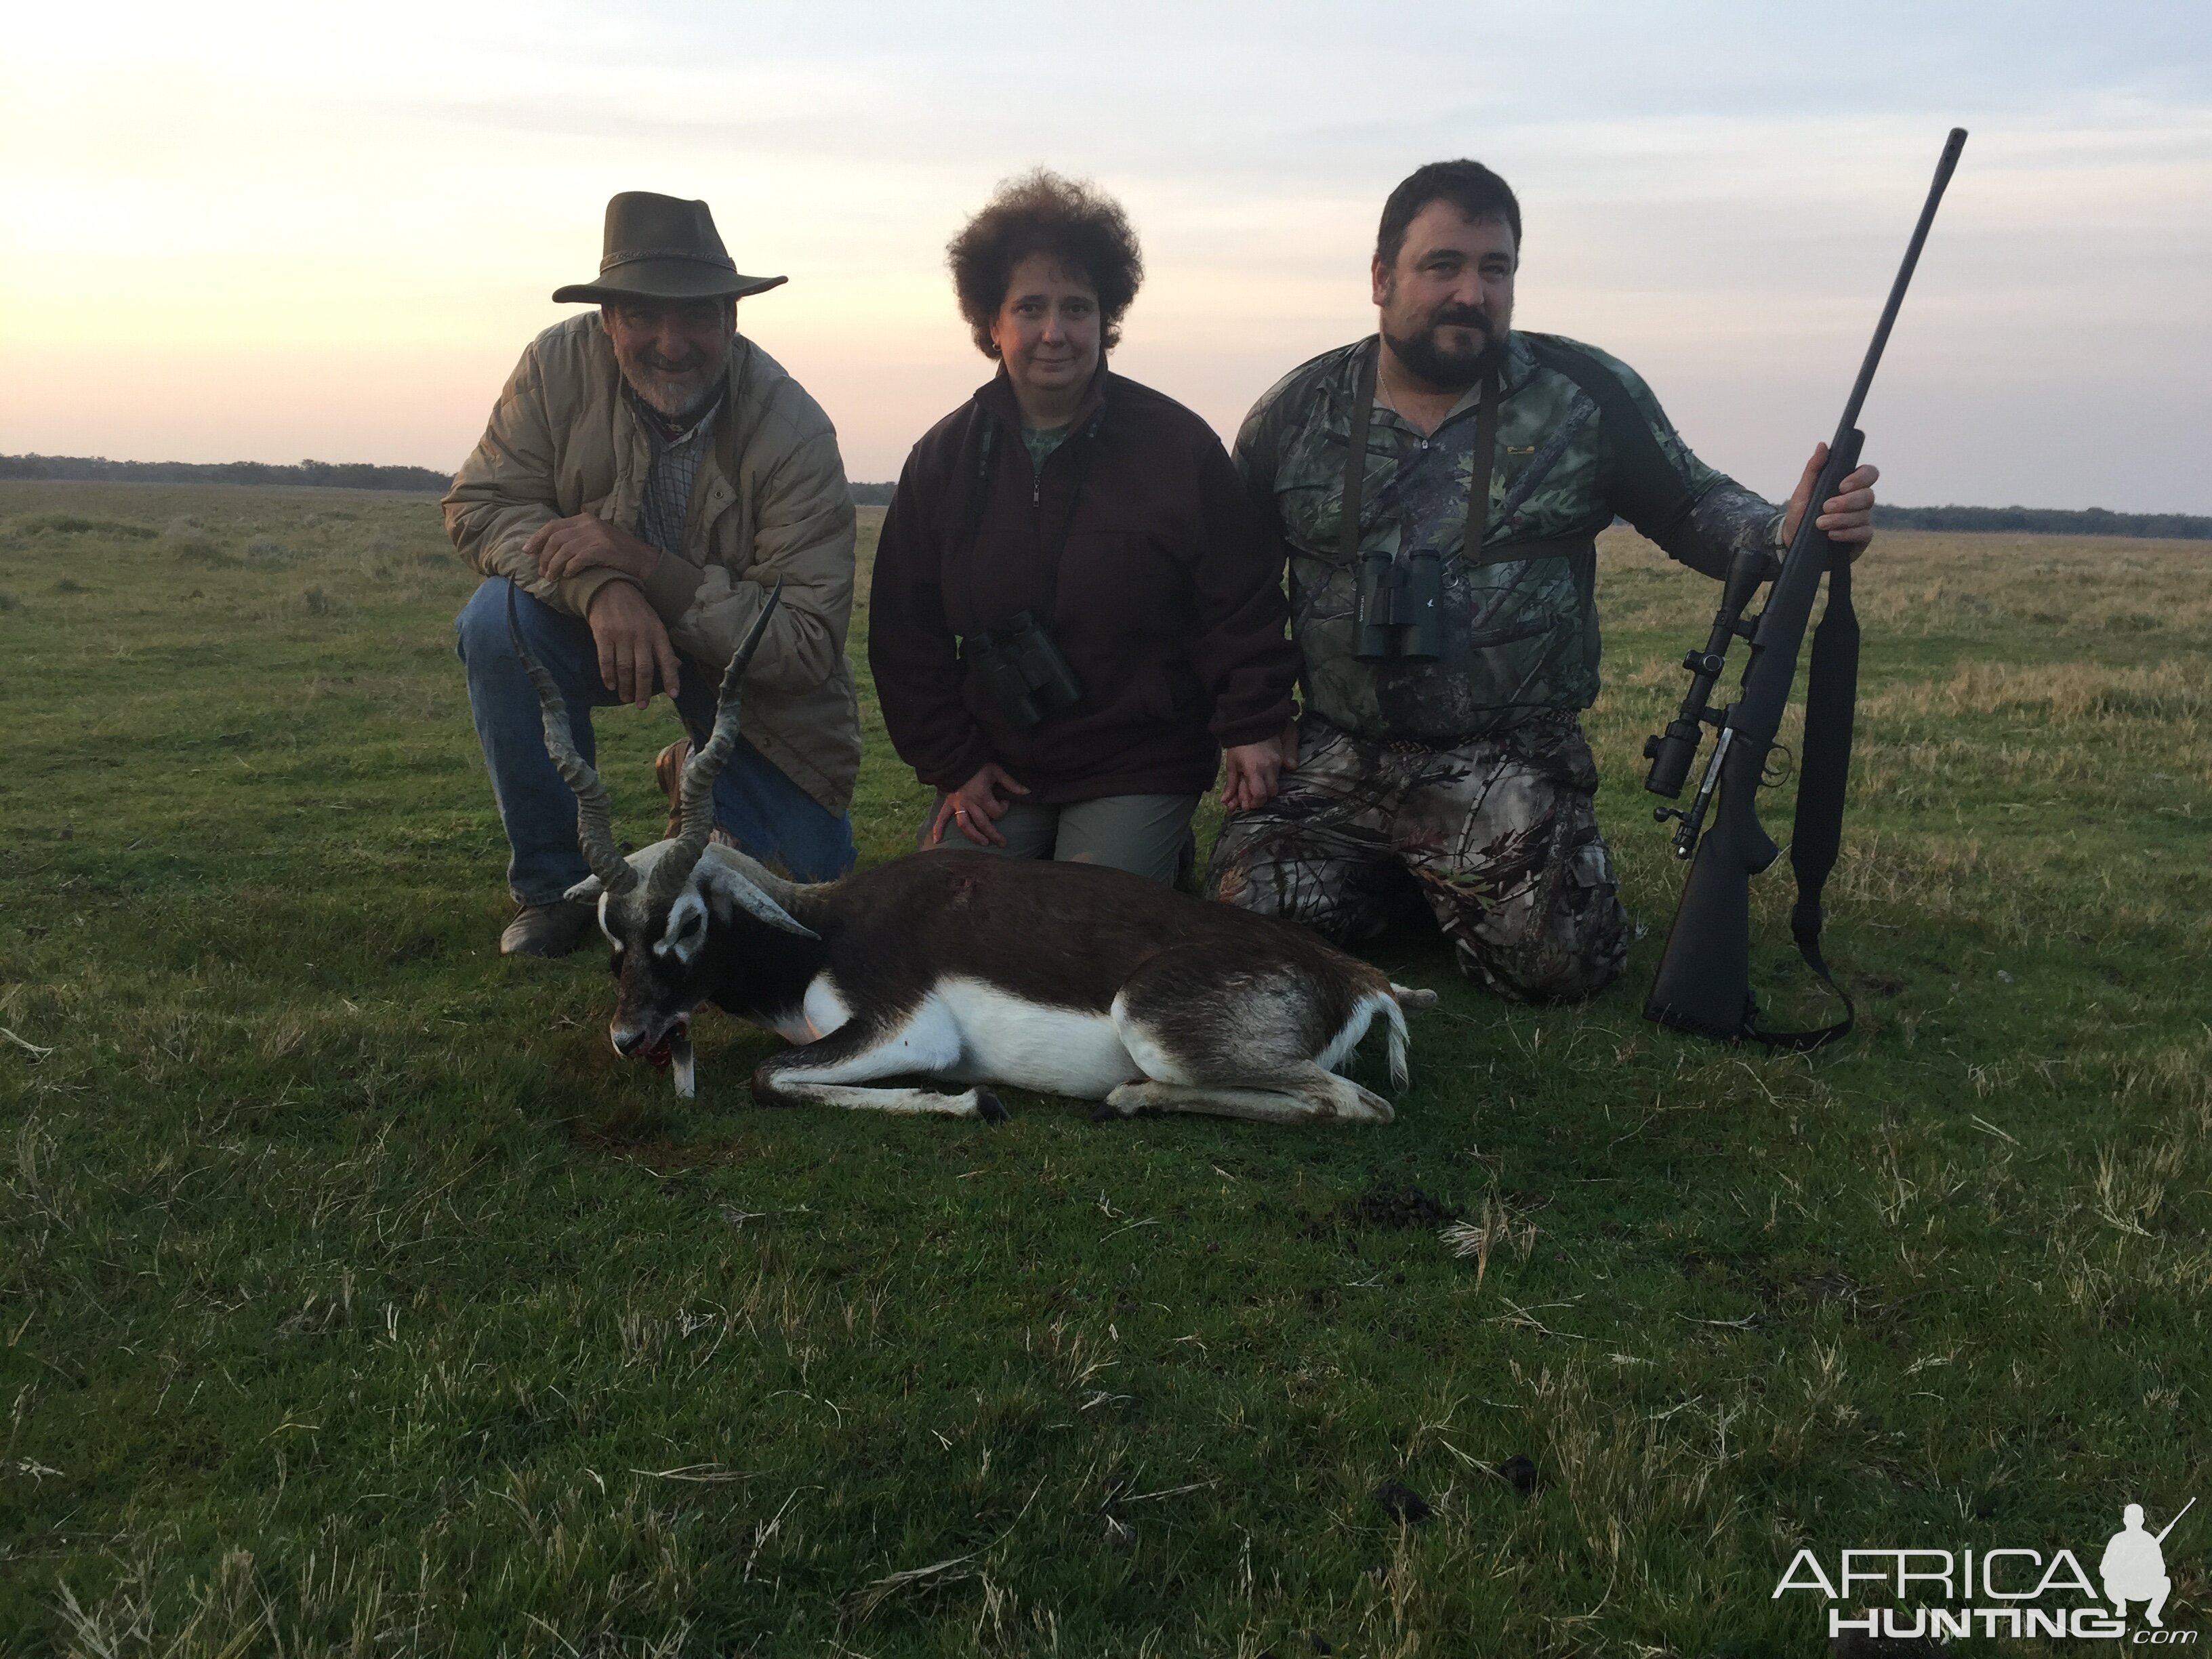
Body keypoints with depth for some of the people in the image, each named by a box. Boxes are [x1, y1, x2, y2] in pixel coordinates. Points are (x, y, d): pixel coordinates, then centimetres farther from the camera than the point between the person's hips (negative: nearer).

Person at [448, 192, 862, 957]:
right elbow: (479, 504, -16)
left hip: (751, 666, -1)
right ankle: (552, 886, -11)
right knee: (501, 622, -31)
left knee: (811, 882, -5)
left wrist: (645, 565, -39)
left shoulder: (795, 434, -27)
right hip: (606, 630, 1)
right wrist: (600, 588, -37)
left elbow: (807, 643, -27)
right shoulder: (563, 363, -20)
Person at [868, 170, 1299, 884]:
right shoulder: (944, 456, 2)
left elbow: (1243, 604, -2)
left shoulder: (1179, 445, -7)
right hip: (994, 772, 4)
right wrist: (950, 763, 1)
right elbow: (904, 632, 6)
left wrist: (1252, 727, -11)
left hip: (1137, 772, -3)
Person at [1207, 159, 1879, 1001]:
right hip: (1334, 757, 2)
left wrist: (1788, 531, -16)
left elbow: (1694, 509, 7)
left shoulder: (1589, 395, 0)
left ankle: (1453, 896, 17)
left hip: (1510, 766, -1)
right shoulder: (1297, 414, 4)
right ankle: (1390, 893, 18)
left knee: (1556, 959, -20)